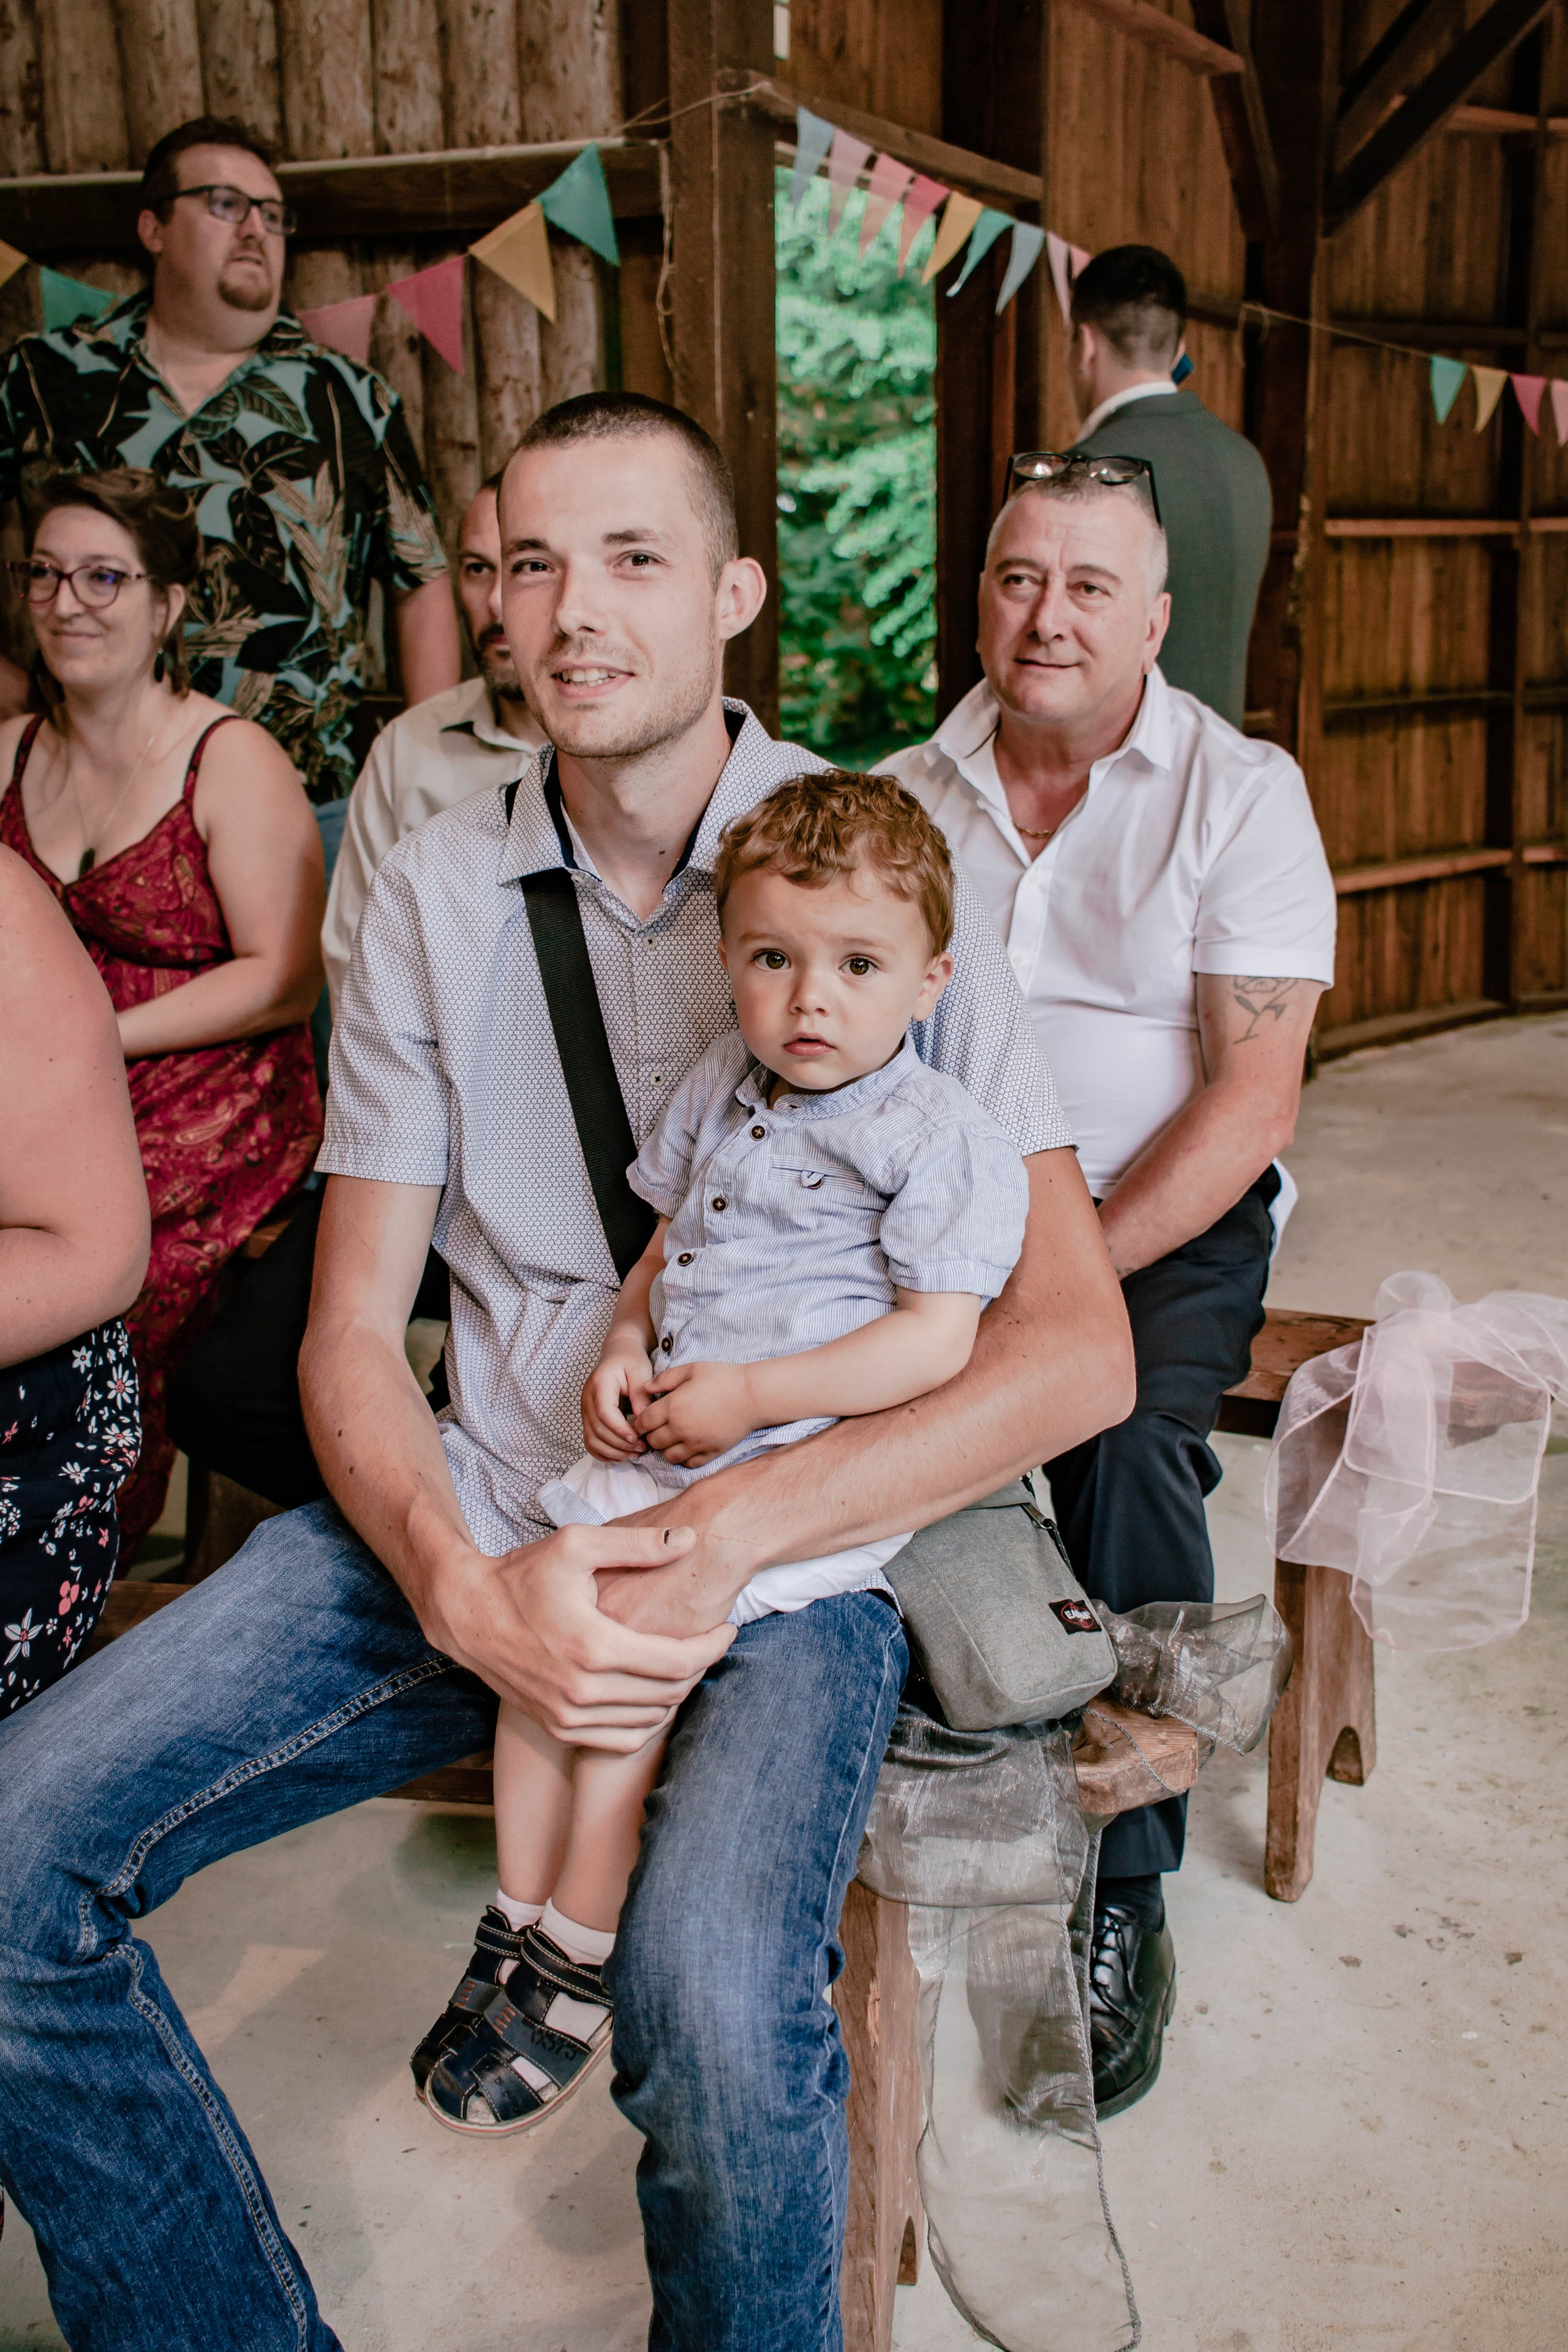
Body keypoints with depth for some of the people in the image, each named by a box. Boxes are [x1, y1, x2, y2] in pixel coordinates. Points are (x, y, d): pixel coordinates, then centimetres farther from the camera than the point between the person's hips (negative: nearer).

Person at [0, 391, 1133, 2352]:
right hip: (473, 1518, 4)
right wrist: (463, 1588, -14)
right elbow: (353, 1325, 6)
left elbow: (1077, 1345, -9)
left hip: (789, 1545, -3)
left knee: (717, 2005, -32)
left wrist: (731, 1531, -19)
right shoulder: (432, 896, 7)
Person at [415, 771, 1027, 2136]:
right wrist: (624, 1350, 1)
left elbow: (938, 1340, -17)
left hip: (814, 1466, -7)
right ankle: (519, 1920, 10)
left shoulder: (941, 1137, -10)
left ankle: (576, 1963, -1)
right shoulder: (720, 1091, 12)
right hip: (663, 1447, 7)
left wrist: (749, 1395, -21)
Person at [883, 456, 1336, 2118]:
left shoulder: (1240, 795, -4)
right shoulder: (901, 796, 6)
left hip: (1167, 1222, -2)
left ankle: (1123, 1896, -14)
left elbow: (1253, 1105, -11)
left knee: (1128, 1438, -31)